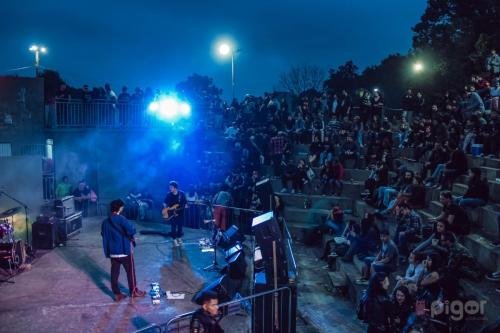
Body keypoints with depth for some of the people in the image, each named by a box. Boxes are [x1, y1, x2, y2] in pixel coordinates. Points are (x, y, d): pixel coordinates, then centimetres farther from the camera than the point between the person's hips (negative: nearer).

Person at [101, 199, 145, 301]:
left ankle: (117, 294, 19)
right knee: (130, 271, 10)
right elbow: (132, 230, -30)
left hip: (112, 252, 6)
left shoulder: (105, 222, 4)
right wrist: (130, 237, -8)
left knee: (114, 273, 12)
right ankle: (134, 292, 22)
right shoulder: (121, 219, -17)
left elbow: (103, 235, 13)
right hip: (124, 251, -6)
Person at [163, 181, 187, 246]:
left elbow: (185, 203, -1)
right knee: (173, 226, -1)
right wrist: (166, 208, -13)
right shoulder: (169, 194, -7)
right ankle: (175, 239, 10)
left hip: (180, 212, 1)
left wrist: (185, 206, -20)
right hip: (172, 213, -1)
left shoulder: (181, 193, -8)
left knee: (180, 225, 10)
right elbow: (164, 203, 3)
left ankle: (179, 238, 27)